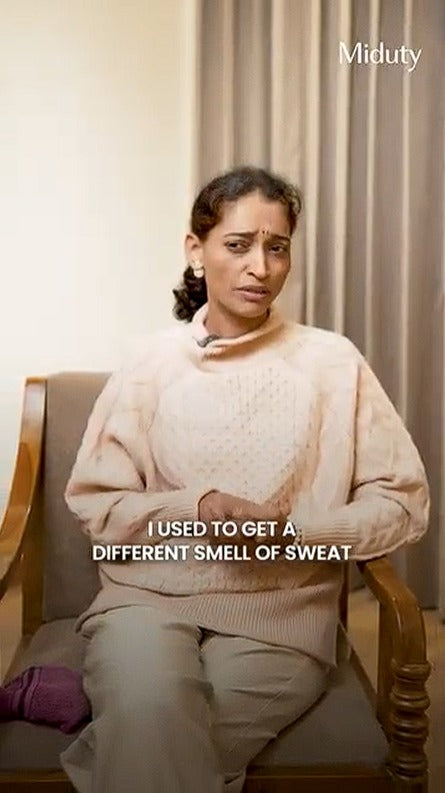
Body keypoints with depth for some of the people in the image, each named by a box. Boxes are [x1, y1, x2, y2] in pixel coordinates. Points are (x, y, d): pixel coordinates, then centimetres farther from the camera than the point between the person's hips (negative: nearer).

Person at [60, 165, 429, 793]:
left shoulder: (332, 362, -1)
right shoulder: (153, 363, 2)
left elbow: (404, 502, 1)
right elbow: (97, 505, 3)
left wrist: (294, 530, -13)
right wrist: (196, 509, -14)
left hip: (280, 611, 0)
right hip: (149, 595, 1)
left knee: (146, 743, -22)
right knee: (148, 704, -30)